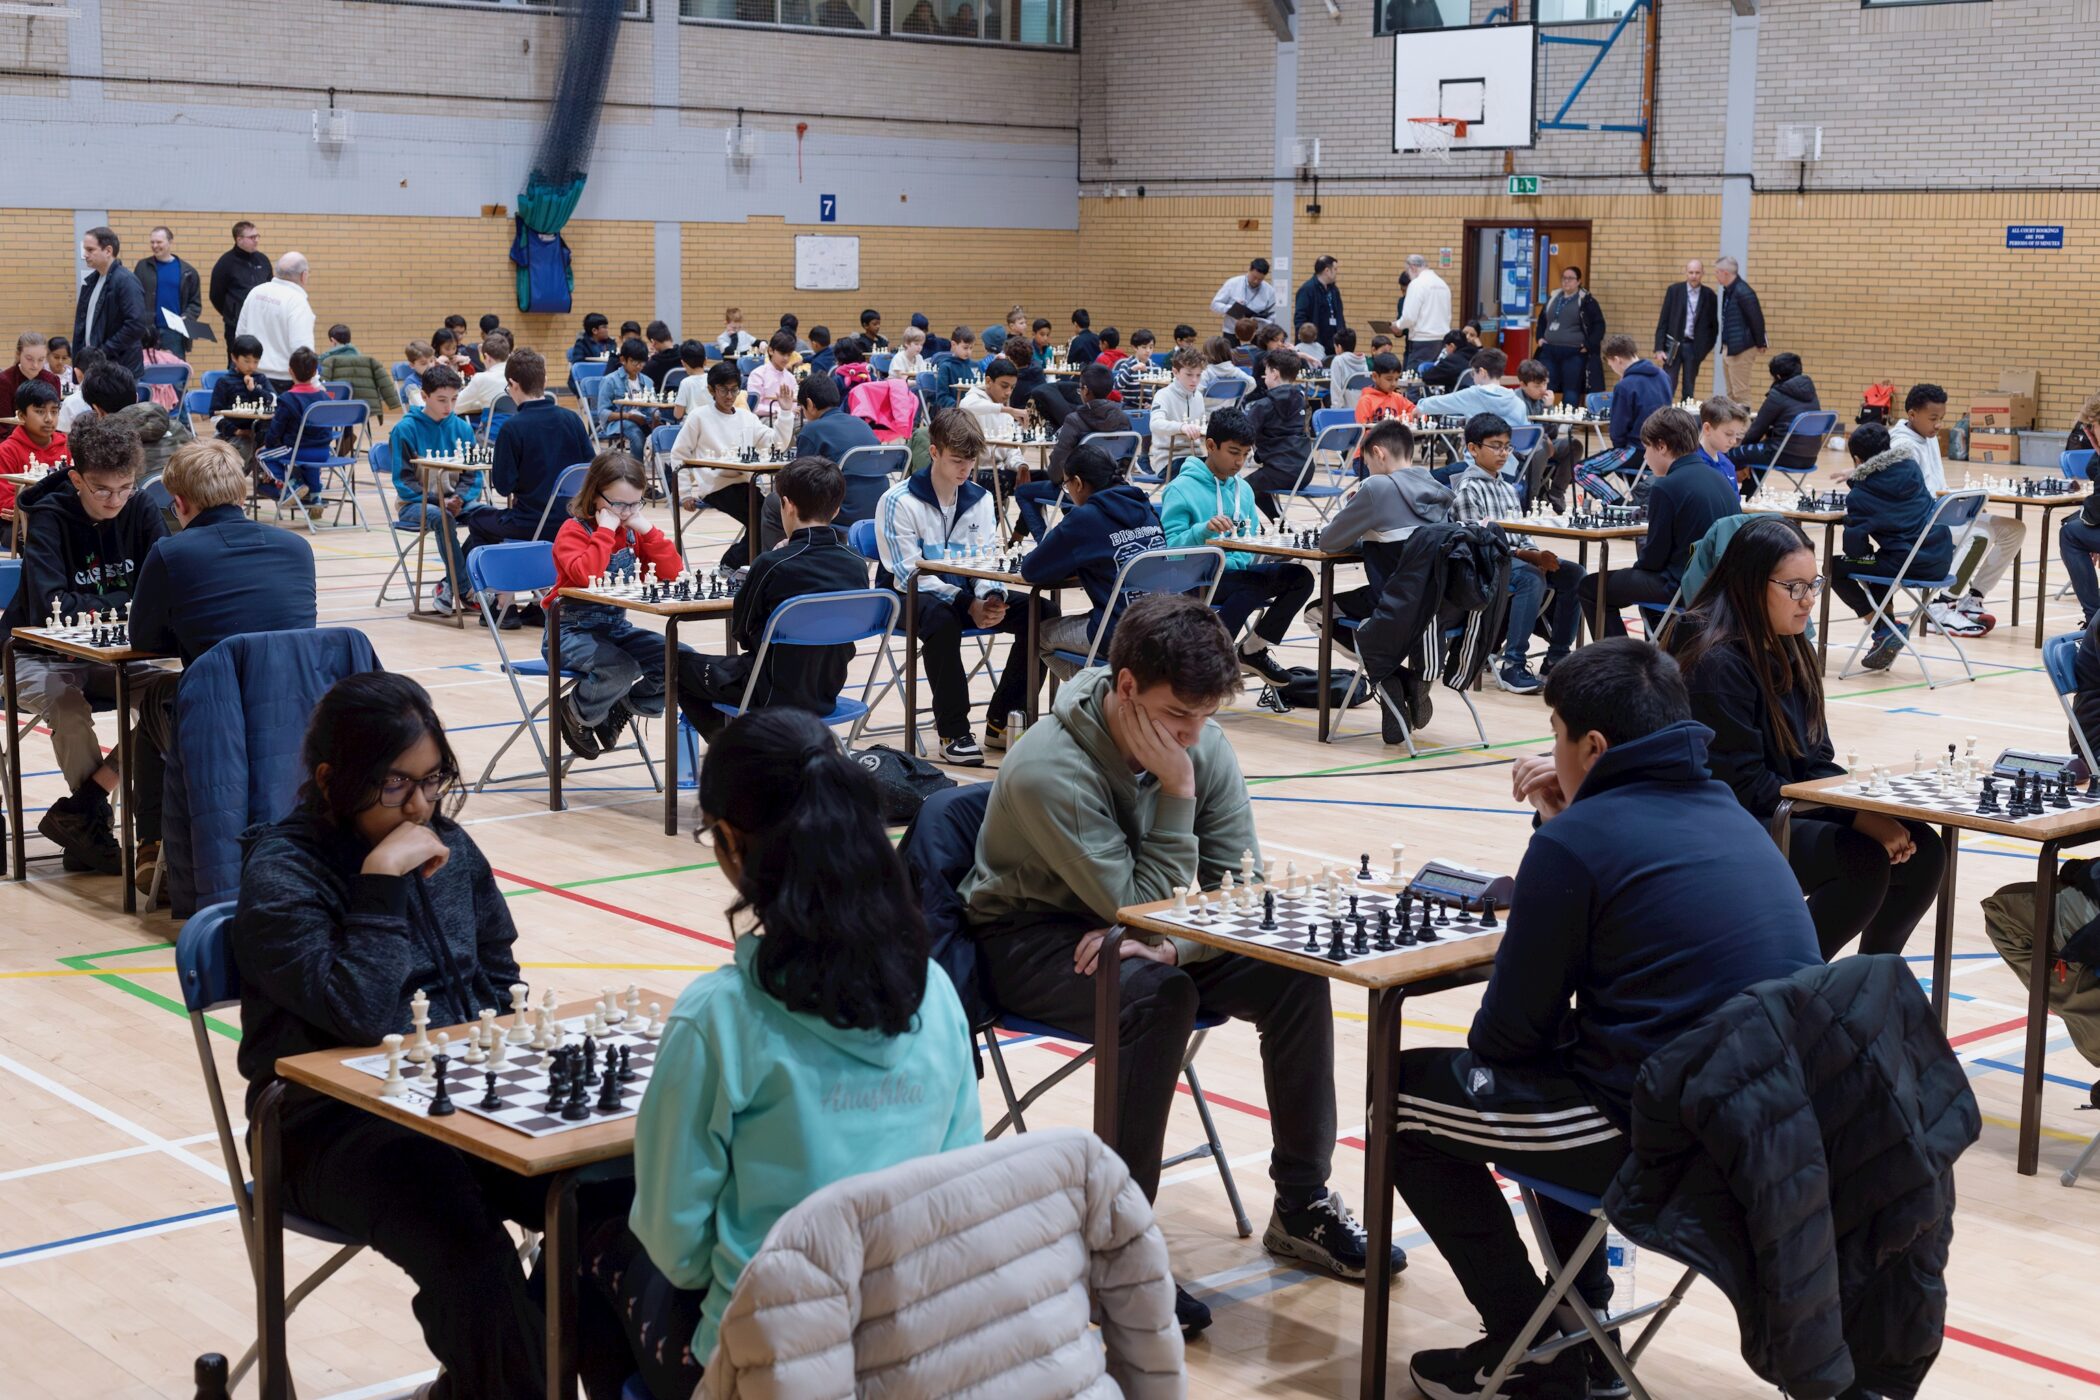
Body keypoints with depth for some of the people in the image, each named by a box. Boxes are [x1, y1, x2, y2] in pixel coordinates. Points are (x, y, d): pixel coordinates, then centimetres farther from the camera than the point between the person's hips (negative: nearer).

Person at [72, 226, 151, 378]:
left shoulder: (126, 281, -13)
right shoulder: (91, 281, 13)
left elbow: (136, 325, -22)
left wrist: (104, 352, -17)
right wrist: (81, 354, 9)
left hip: (121, 368, -8)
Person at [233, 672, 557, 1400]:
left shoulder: (447, 844, 8)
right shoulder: (281, 873, -10)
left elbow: (500, 977, 20)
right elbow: (357, 1014, -23)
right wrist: (382, 879, -22)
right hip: (334, 1121, -6)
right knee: (471, 1253, -32)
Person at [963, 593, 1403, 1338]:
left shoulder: (1202, 744, -10)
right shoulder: (1049, 769, -29)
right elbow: (1144, 904, -26)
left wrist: (1172, 943, -26)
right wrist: (1175, 793, -30)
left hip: (1129, 919, 6)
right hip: (1032, 934, -6)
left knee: (1294, 972, -16)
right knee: (1159, 995, -36)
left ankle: (1302, 1205, -2)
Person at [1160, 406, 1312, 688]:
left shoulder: (1243, 489, 13)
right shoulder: (1181, 488, -8)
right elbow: (1169, 545, -16)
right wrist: (1203, 530, -33)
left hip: (1235, 570, 7)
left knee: (1299, 576, -11)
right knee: (1252, 584, -34)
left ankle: (1253, 650, 4)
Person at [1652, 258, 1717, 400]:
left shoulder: (1708, 295, 1)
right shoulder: (1674, 290, -1)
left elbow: (1714, 325, 9)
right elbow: (1663, 320, -1)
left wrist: (1707, 349, 2)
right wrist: (1659, 349, -6)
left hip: (1694, 347, 1)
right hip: (1673, 345, -1)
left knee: (1689, 390, 5)